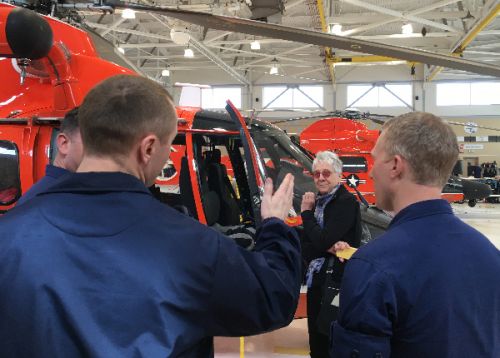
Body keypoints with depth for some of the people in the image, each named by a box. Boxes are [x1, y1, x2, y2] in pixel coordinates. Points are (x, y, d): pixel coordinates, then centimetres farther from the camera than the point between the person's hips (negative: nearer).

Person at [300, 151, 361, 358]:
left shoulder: (347, 202, -13)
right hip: (316, 283, 8)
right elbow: (305, 247, 3)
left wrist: (306, 212, -7)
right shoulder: (318, 202, 9)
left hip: (337, 285, -8)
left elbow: (322, 240, -22)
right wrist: (329, 248, -17)